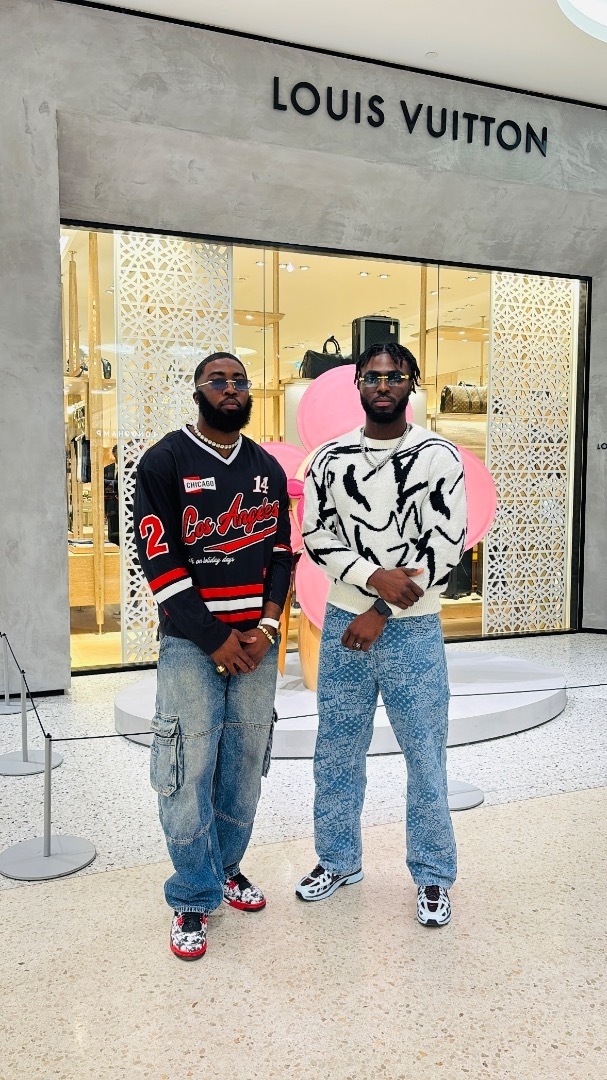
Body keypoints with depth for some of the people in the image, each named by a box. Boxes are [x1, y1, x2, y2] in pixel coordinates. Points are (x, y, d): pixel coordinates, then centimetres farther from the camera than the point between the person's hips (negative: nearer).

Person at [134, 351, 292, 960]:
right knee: (189, 770, -2)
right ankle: (192, 899, 15)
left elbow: (280, 552, 11)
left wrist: (267, 624, -4)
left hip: (257, 640, 5)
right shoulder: (165, 462, -4)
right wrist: (215, 638, -11)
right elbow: (159, 559, -10)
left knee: (245, 765, 11)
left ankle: (226, 866, 32)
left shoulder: (267, 469, 11)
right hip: (191, 642, -4)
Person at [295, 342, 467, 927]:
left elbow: (446, 547, -11)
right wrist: (375, 577, -16)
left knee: (425, 757, 6)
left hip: (412, 628, -3)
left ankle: (432, 876, 25)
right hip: (343, 623, 3)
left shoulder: (438, 456, -6)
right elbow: (316, 538, 0)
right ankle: (339, 860, 33)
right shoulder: (330, 457, 3)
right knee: (336, 751, 14)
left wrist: (381, 614, -13)